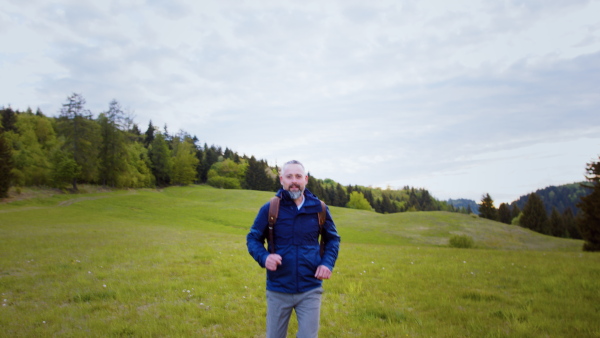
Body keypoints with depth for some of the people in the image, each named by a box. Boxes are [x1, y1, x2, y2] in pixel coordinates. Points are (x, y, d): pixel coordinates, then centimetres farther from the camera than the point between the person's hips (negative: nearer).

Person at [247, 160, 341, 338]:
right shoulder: (269, 209, -7)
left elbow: (333, 239, 11)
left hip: (310, 291, 0)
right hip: (278, 291, 0)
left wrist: (328, 263, -6)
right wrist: (263, 257, -17)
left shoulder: (319, 208, -3)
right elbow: (253, 238, 3)